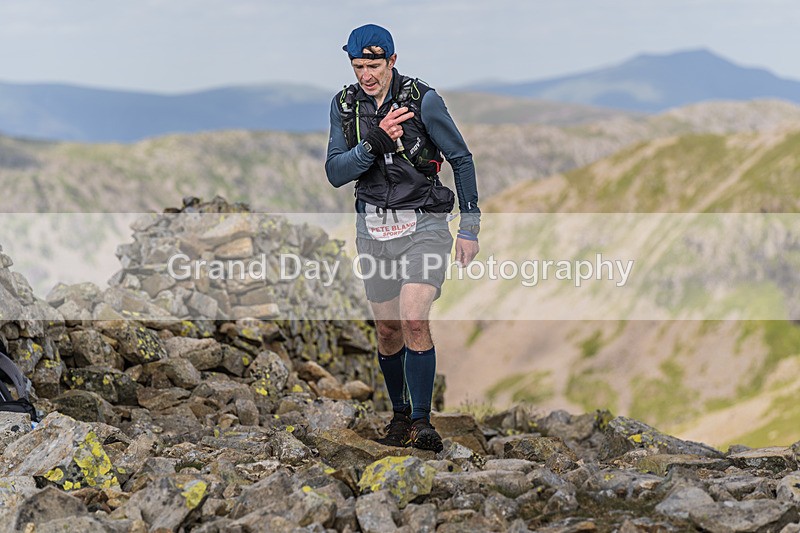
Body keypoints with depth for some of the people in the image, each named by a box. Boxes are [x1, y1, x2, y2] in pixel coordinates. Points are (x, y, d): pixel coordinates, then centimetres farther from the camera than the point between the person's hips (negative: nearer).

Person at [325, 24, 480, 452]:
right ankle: (399, 416, 27)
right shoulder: (345, 105, 1)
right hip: (373, 228, 4)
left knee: (414, 321, -19)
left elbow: (462, 159, -3)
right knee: (388, 329, 10)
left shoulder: (422, 100, -11)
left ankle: (422, 422, -10)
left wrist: (469, 229, -3)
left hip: (423, 226, -4)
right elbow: (334, 173, -5)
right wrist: (374, 143, -22)